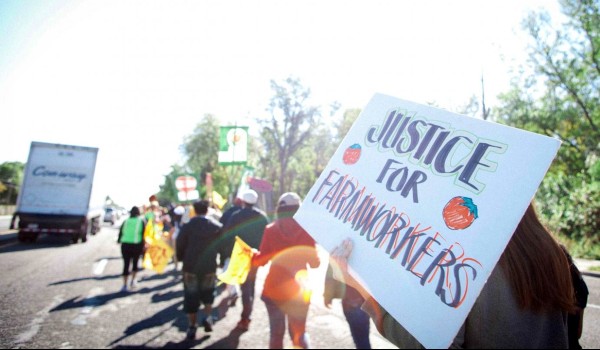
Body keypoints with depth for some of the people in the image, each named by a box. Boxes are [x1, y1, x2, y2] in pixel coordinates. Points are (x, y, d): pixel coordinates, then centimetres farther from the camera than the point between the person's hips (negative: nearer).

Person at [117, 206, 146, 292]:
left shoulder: (125, 221, 9)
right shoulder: (141, 221, 3)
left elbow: (121, 232, 13)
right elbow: (144, 235, -1)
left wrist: (119, 240, 32)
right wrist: (143, 246, 4)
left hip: (125, 245, 2)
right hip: (136, 245, -2)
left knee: (126, 264, 6)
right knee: (135, 262, 19)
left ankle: (124, 285, 5)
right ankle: (133, 280, 13)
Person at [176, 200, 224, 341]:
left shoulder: (187, 227, -7)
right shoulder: (217, 227, -2)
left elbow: (179, 246, -3)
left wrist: (181, 259, 16)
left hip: (190, 267, -1)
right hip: (210, 267, 1)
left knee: (191, 298, 9)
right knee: (208, 294, 22)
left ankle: (192, 328, 12)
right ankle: (208, 317, 6)